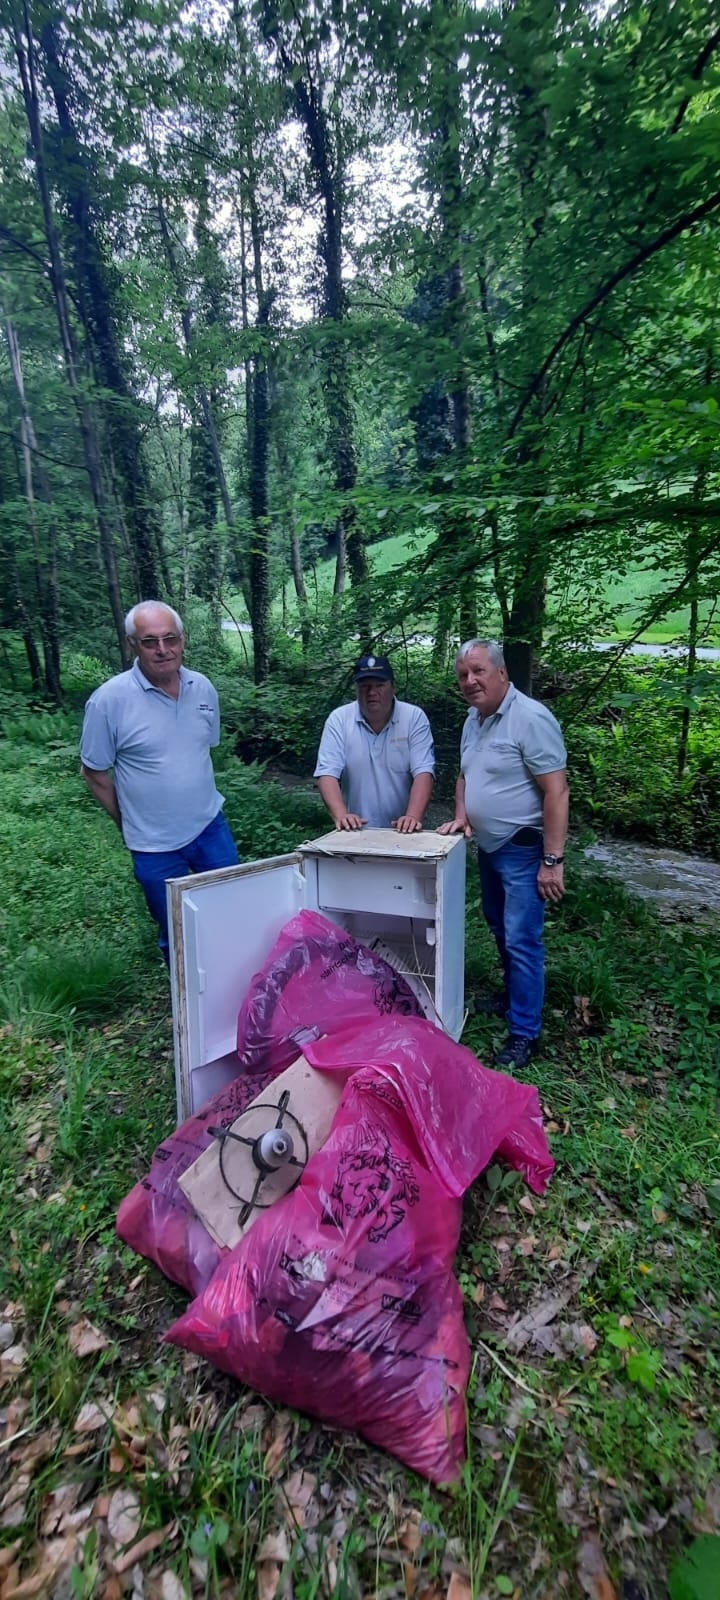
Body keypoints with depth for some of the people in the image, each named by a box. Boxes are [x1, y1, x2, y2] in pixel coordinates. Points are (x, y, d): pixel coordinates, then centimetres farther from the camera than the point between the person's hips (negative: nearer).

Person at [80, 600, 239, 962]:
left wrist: (198, 799, 13)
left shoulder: (203, 688, -3)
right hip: (155, 845, -3)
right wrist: (131, 826, 0)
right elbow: (94, 773, -6)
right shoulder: (109, 700, -16)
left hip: (211, 827, 4)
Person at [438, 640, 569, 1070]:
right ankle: (513, 995, 41)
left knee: (521, 940, -3)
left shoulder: (530, 718, -20)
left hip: (523, 849, -9)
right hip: (488, 845, 9)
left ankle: (525, 1033, 11)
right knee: (501, 929, 21)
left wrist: (552, 861, -24)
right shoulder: (473, 720, 7)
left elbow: (556, 791, -22)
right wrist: (462, 816, 3)